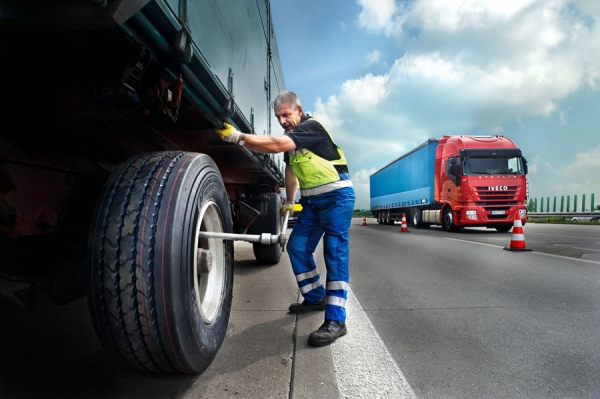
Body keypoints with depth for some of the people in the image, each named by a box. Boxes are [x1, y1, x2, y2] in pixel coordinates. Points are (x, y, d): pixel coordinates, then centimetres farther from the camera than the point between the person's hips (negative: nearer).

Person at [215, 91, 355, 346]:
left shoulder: (312, 127, -17)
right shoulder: (290, 137, 11)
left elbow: (275, 146, -31)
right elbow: (291, 169, 21)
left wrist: (238, 137, -30)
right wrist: (289, 201, 21)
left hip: (336, 196, -8)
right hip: (312, 200, 9)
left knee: (335, 252, -14)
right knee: (297, 247, 5)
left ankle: (335, 320, -13)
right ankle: (315, 297, 22)